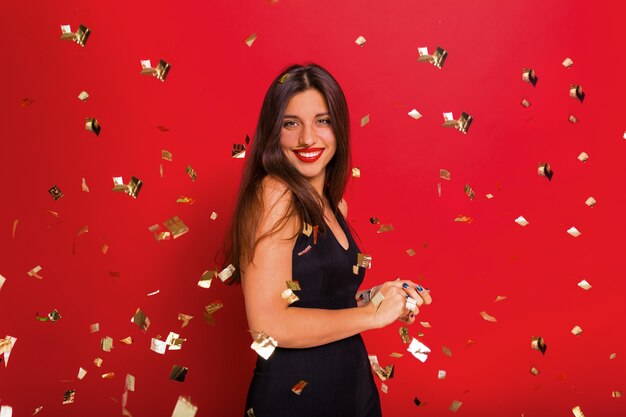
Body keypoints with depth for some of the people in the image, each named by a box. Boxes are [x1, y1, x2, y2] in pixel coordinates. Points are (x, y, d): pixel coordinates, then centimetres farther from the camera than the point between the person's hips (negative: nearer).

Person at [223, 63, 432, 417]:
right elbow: (267, 324, -23)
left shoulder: (334, 205, 6)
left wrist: (378, 296, -1)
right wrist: (373, 313, -15)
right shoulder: (273, 193, -17)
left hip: (352, 385, 7)